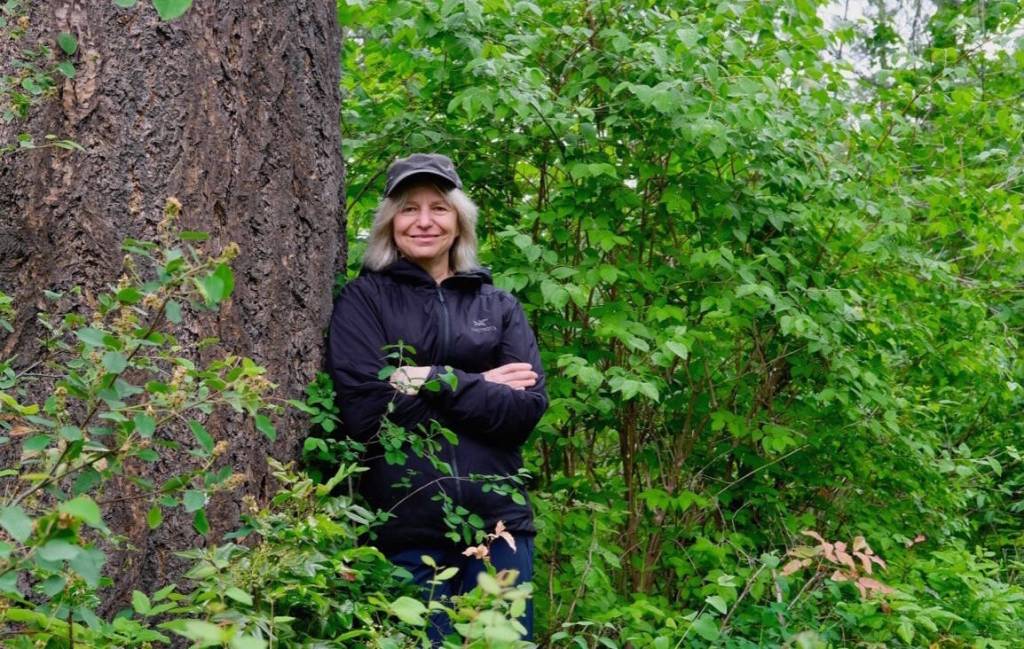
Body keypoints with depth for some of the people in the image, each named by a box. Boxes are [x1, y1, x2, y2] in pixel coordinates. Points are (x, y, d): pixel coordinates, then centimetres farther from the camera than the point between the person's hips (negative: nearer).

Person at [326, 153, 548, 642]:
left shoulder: (499, 306, 11)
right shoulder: (363, 298, 3)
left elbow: (528, 407, -1)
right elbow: (365, 413, -9)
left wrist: (435, 380, -11)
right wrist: (481, 388, -7)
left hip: (496, 520, 3)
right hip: (405, 529, -2)